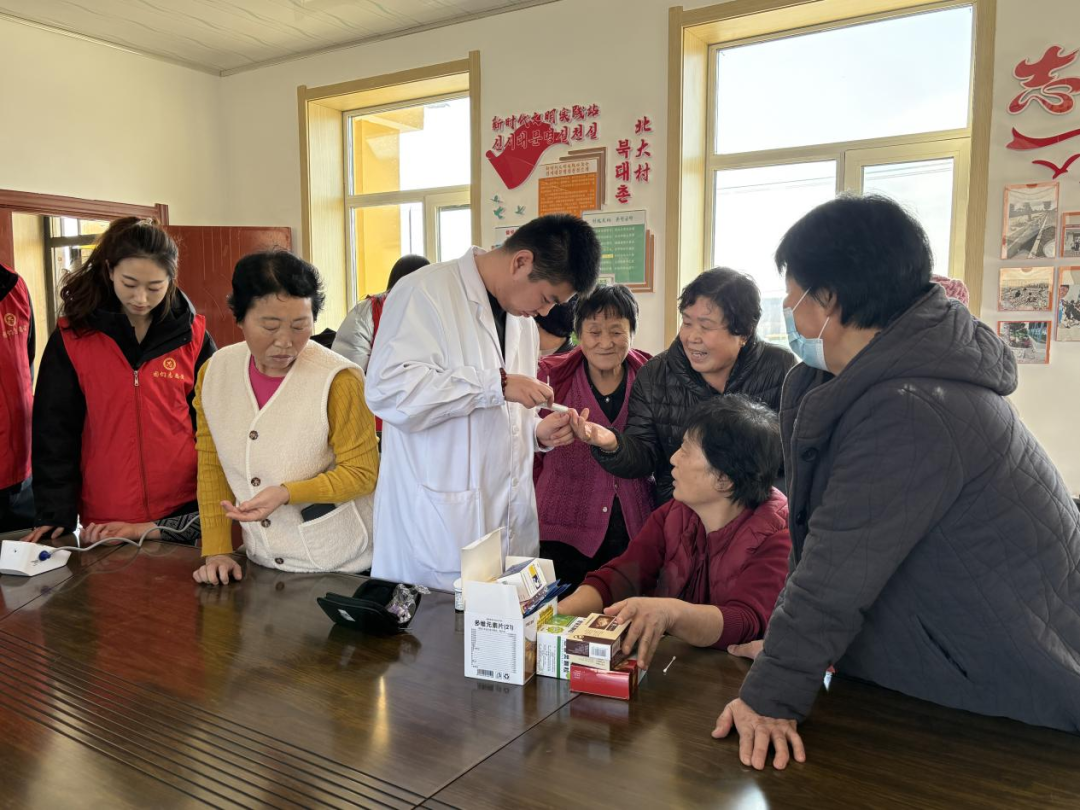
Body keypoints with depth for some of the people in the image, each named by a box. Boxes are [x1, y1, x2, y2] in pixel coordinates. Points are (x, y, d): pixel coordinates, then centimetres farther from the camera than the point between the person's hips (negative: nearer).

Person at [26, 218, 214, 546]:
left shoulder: (193, 336, -1)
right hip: (104, 522, 0)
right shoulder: (71, 337, -2)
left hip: (186, 512, 0)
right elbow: (54, 430, -1)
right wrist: (57, 513, -7)